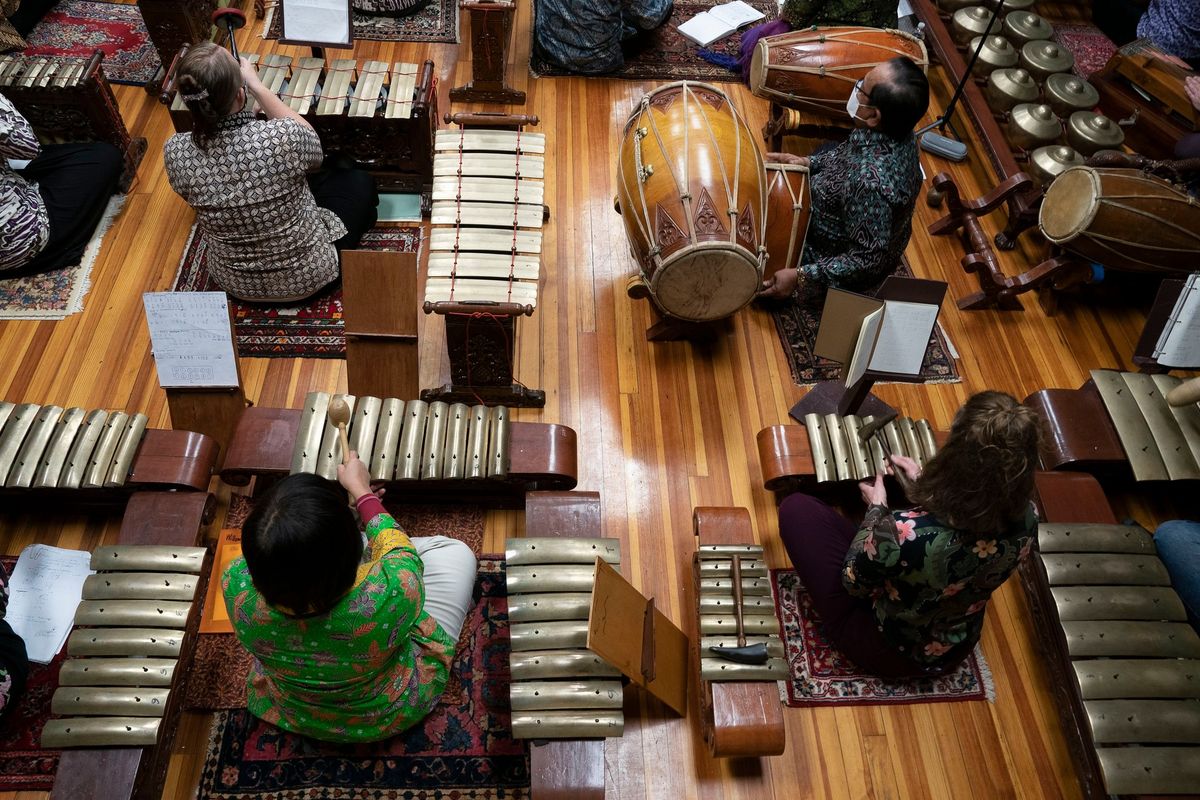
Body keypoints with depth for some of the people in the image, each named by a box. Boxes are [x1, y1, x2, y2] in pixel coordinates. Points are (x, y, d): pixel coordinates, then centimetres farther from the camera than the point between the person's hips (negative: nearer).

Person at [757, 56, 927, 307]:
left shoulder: (871, 182, -43)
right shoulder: (894, 131, -16)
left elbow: (870, 259, -34)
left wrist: (800, 277, -32)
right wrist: (808, 162, -3)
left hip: (842, 274, -8)